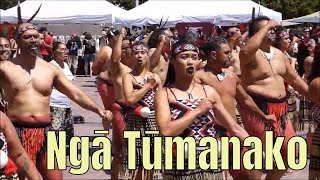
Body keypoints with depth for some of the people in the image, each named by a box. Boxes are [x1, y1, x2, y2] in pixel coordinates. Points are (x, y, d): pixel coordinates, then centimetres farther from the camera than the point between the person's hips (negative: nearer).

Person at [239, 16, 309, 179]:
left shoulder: (279, 54, 13)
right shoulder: (252, 55, -11)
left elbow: (294, 79, 22)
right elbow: (245, 51, -38)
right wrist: (266, 26, -28)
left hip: (280, 108, 8)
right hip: (257, 108, -8)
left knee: (289, 153, 14)